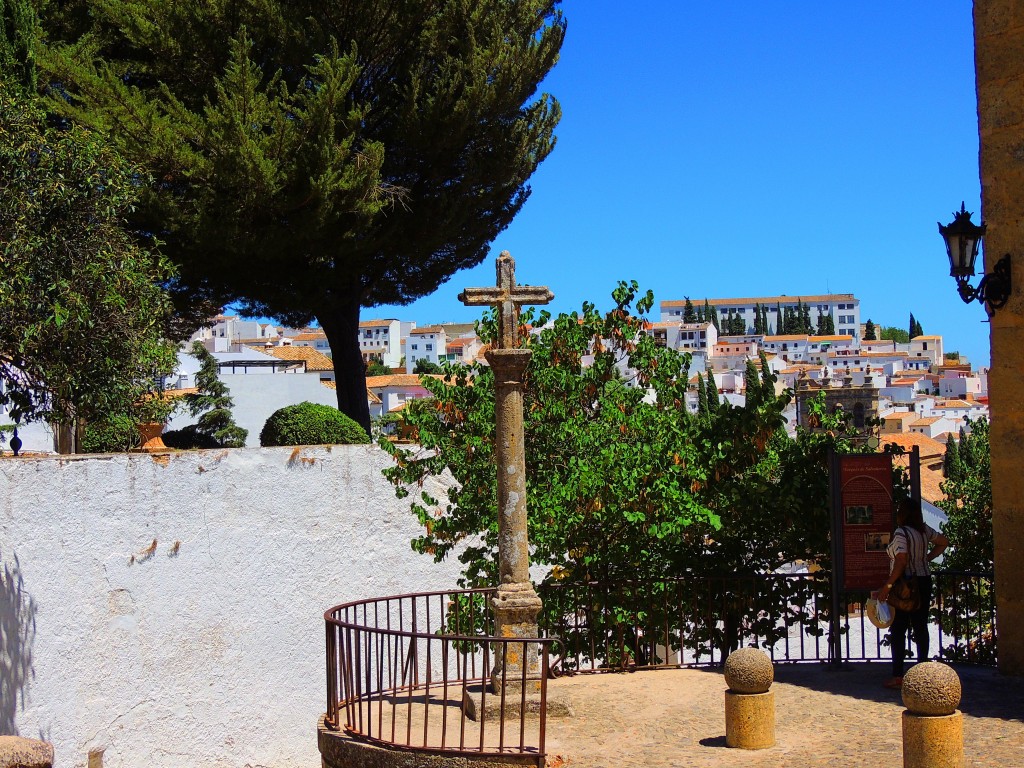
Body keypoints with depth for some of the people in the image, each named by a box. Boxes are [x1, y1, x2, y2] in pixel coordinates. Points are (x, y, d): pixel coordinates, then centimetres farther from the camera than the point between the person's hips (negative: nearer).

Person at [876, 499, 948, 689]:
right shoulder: (924, 530, 6)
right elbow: (943, 543, 20)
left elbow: (901, 562, -23)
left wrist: (886, 587, -20)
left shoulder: (901, 533, -17)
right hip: (924, 582, 8)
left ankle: (898, 676, -3)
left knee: (898, 630, -2)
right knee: (921, 627, 12)